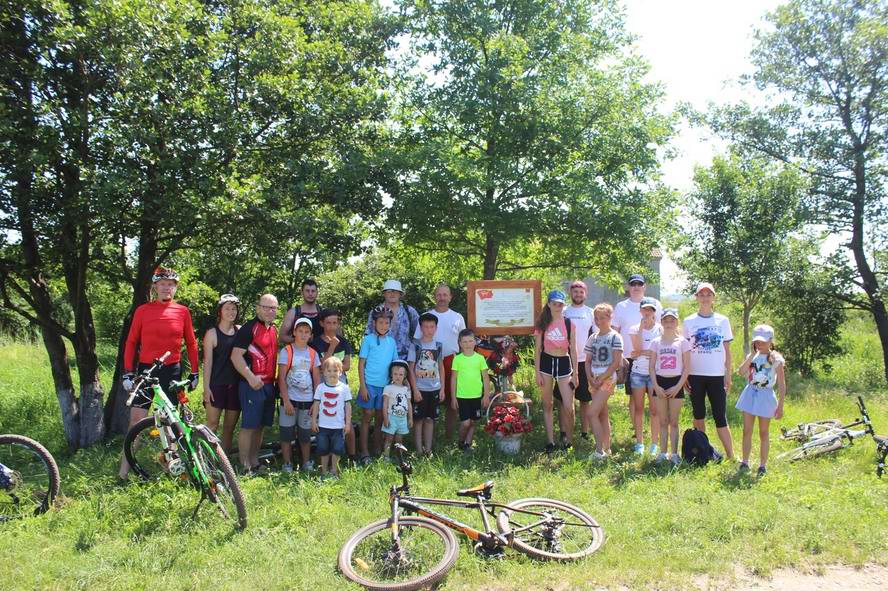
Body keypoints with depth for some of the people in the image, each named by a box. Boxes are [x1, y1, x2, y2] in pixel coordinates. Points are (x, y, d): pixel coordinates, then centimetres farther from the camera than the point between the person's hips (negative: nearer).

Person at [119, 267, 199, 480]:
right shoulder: (143, 310, 1)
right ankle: (123, 472, 3)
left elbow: (191, 343, 9)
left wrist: (194, 373, 6)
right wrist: (127, 373, -4)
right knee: (136, 420, -3)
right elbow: (131, 342, 2)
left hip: (172, 371, 1)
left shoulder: (182, 312, 3)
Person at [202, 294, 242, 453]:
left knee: (230, 427, 8)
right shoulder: (212, 334, -2)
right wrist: (206, 387, -9)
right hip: (217, 385, -4)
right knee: (212, 425, -6)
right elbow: (207, 362, -4)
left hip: (235, 385, 4)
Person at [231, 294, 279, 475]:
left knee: (260, 426, 13)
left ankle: (255, 462, 22)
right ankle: (245, 467, 1)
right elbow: (236, 355, -16)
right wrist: (251, 377, -23)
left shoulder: (274, 329, 16)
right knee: (248, 426, -5)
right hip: (252, 384, -8)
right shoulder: (249, 328, -10)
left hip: (269, 384, 8)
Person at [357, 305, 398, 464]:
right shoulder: (368, 340, -4)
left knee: (380, 418, 10)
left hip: (385, 385, 4)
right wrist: (363, 386, -10)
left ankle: (377, 451, 20)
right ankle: (365, 453, 7)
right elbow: (361, 364, -5)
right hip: (370, 384, -4)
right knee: (367, 416, 1)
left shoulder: (392, 341, 9)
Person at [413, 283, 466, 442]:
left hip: (452, 361, 1)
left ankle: (450, 434, 11)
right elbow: (417, 341, 7)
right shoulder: (426, 316, 6)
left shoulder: (457, 317, 9)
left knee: (451, 398, 3)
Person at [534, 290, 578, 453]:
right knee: (547, 404, 6)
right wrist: (537, 373, -4)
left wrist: (575, 374, 1)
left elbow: (573, 349, 3)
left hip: (564, 363, 0)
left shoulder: (569, 323, 0)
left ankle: (569, 439, 14)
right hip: (546, 362, 1)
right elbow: (537, 349, 2)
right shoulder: (542, 324, 0)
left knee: (568, 407, -5)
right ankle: (550, 441, 13)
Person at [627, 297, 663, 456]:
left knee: (654, 409, -1)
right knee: (638, 408, 4)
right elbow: (637, 349, -9)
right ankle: (639, 443, 12)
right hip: (638, 372, 2)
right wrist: (641, 328, -10)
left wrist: (642, 353, -12)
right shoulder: (635, 329, 6)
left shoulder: (660, 329, 2)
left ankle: (654, 444, 7)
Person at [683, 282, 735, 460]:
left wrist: (728, 375, 2)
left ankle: (731, 456, 0)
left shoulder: (722, 321, 4)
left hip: (717, 375, -1)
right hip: (695, 375, 1)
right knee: (698, 416, 9)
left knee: (720, 417, -3)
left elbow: (727, 350, 6)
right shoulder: (688, 322, 3)